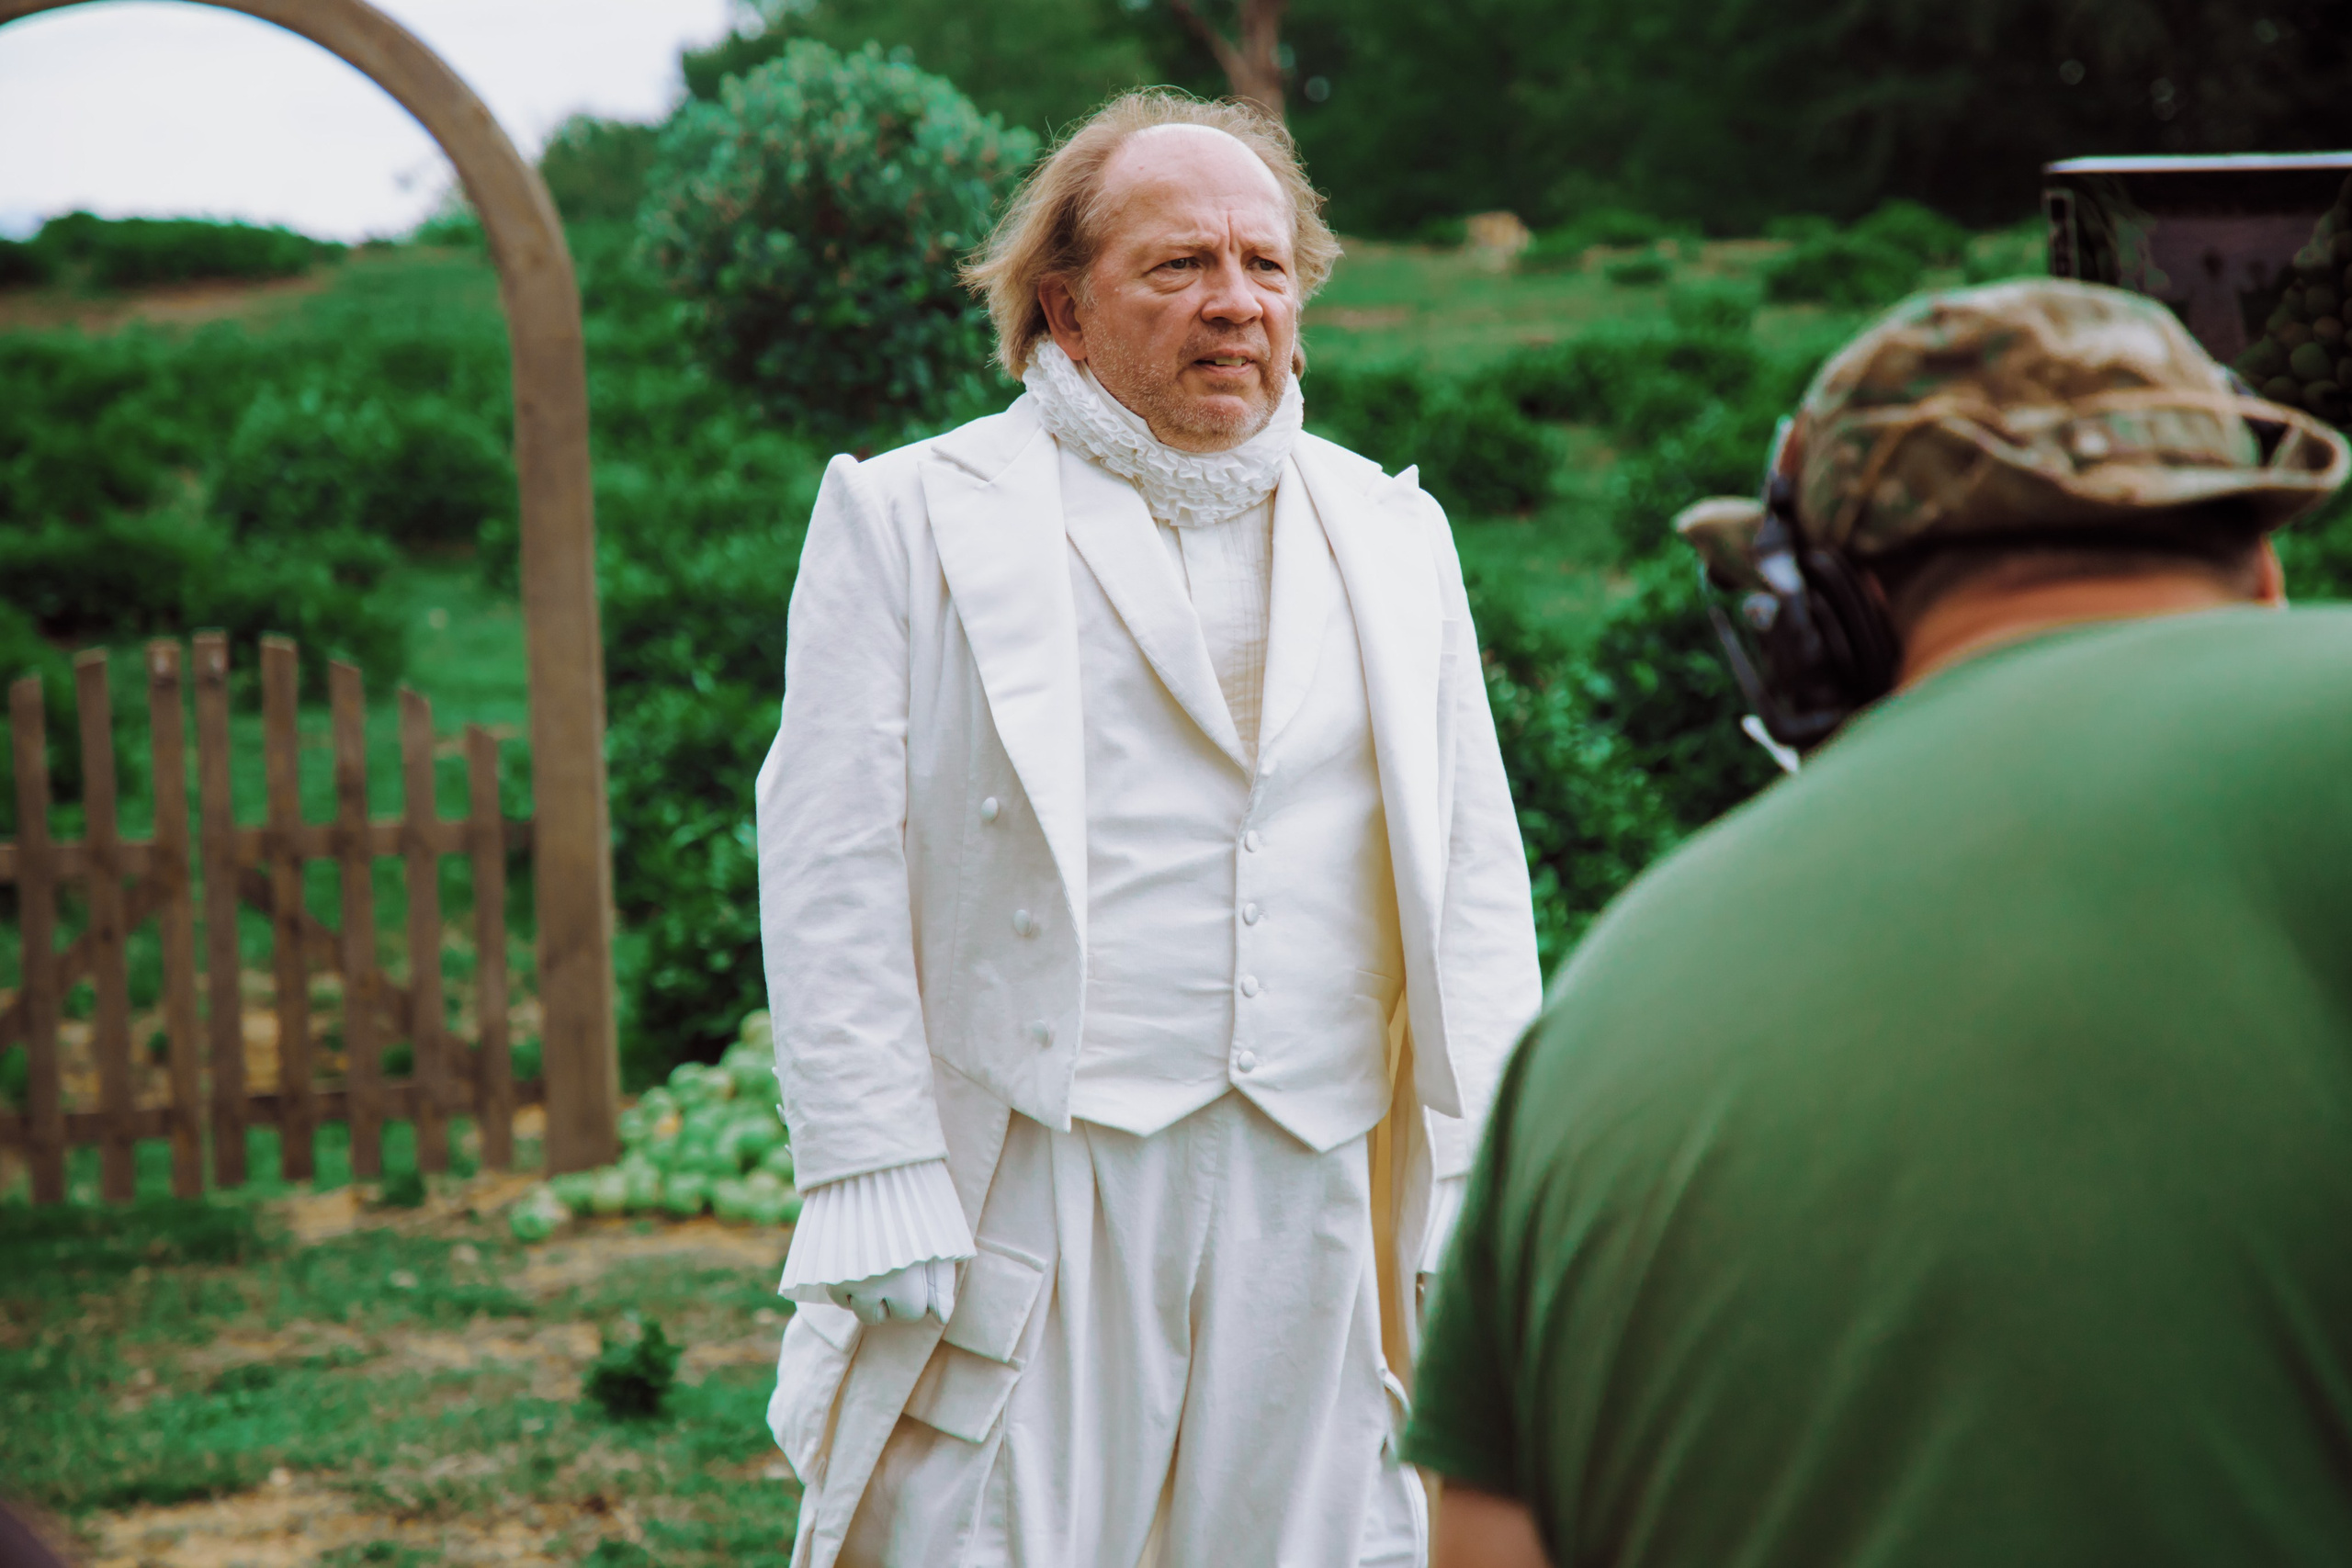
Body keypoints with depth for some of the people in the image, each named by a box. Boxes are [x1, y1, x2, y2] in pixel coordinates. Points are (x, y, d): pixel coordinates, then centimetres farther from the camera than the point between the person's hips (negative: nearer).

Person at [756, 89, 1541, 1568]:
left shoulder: (1393, 536, 15)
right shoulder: (908, 519, 3)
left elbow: (1477, 885, 15)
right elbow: (834, 880, -2)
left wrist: (1483, 1207, 8)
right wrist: (877, 1193, -9)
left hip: (1314, 1212, 4)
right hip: (1024, 1212, -3)